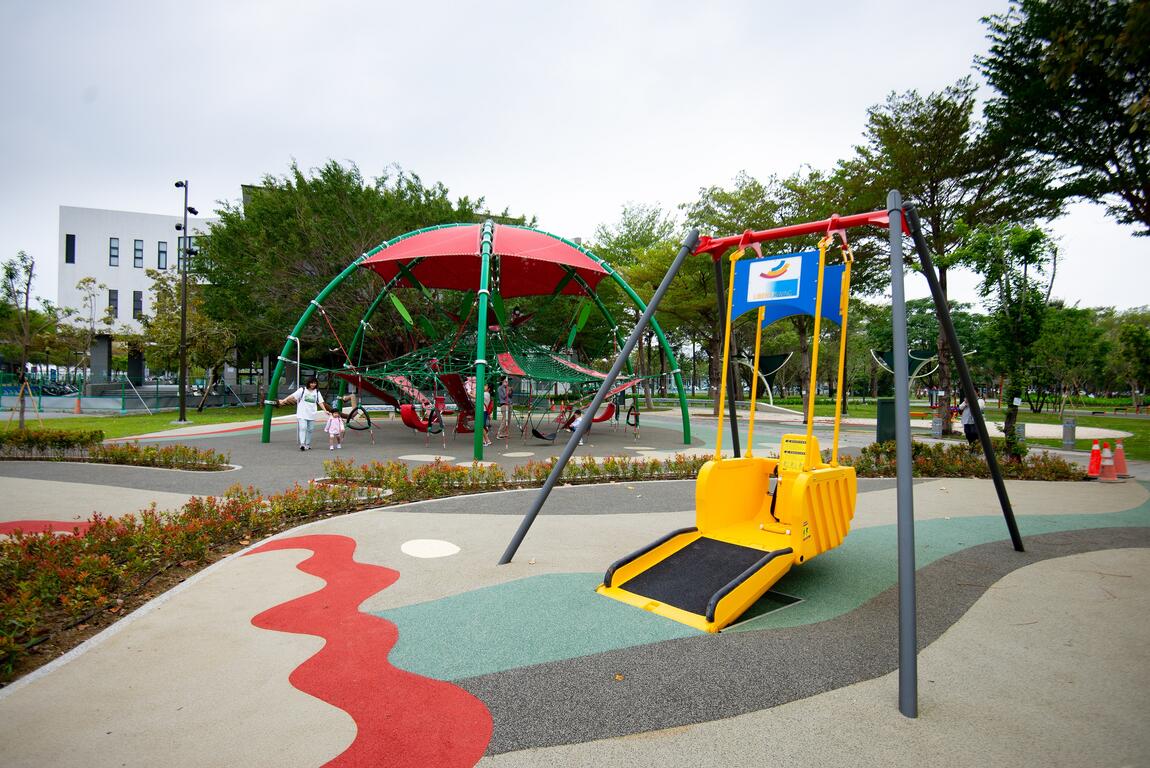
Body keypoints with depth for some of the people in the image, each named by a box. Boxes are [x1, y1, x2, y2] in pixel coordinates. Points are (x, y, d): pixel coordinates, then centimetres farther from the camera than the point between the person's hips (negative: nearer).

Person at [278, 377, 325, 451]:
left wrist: (325, 410, -2)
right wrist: (283, 400, -12)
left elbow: (320, 402, 8)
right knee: (303, 428, -14)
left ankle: (307, 445, 16)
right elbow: (293, 396, -5)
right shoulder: (303, 390, 0)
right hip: (302, 414, -3)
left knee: (310, 430, 6)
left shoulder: (317, 392, 9)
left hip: (312, 415, 3)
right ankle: (302, 444, -17)